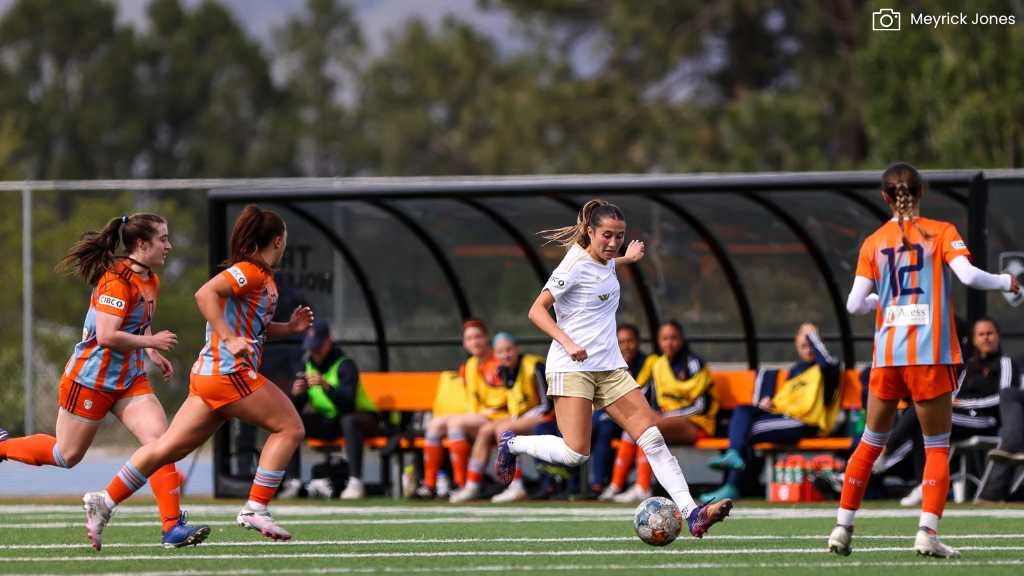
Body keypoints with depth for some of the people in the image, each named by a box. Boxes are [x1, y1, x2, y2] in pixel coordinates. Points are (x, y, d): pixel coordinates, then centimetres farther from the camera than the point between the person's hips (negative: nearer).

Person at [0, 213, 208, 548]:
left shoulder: (150, 282, 7)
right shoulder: (116, 280, -21)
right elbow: (107, 336, -28)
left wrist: (154, 355, 10)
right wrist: (150, 342, -19)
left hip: (130, 379, 8)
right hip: (91, 379, -8)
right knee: (67, 455, 7)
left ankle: (173, 527, -15)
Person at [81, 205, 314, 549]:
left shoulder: (261, 278, 21)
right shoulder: (250, 272, -9)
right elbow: (206, 294, -23)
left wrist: (289, 328, 18)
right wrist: (230, 339, -25)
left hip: (207, 375, 10)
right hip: (229, 373, -10)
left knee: (170, 447, 7)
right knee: (289, 427, -3)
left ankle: (105, 501, 4)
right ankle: (255, 509, -7)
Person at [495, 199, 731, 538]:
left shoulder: (604, 262, 12)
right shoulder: (576, 265, -12)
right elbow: (537, 310, -18)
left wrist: (627, 259, 34)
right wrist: (567, 342, -29)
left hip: (610, 367, 8)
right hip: (571, 368, -8)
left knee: (653, 438, -6)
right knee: (575, 454, -16)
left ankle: (691, 513, -12)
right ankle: (511, 444, 12)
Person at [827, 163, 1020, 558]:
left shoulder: (874, 243, 7)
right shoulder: (940, 233, -1)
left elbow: (855, 304, 2)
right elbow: (968, 275, -15)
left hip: (886, 358, 3)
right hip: (932, 357, -3)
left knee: (871, 443, 17)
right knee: (937, 448, 4)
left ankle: (843, 526, 16)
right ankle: (927, 532, -11)